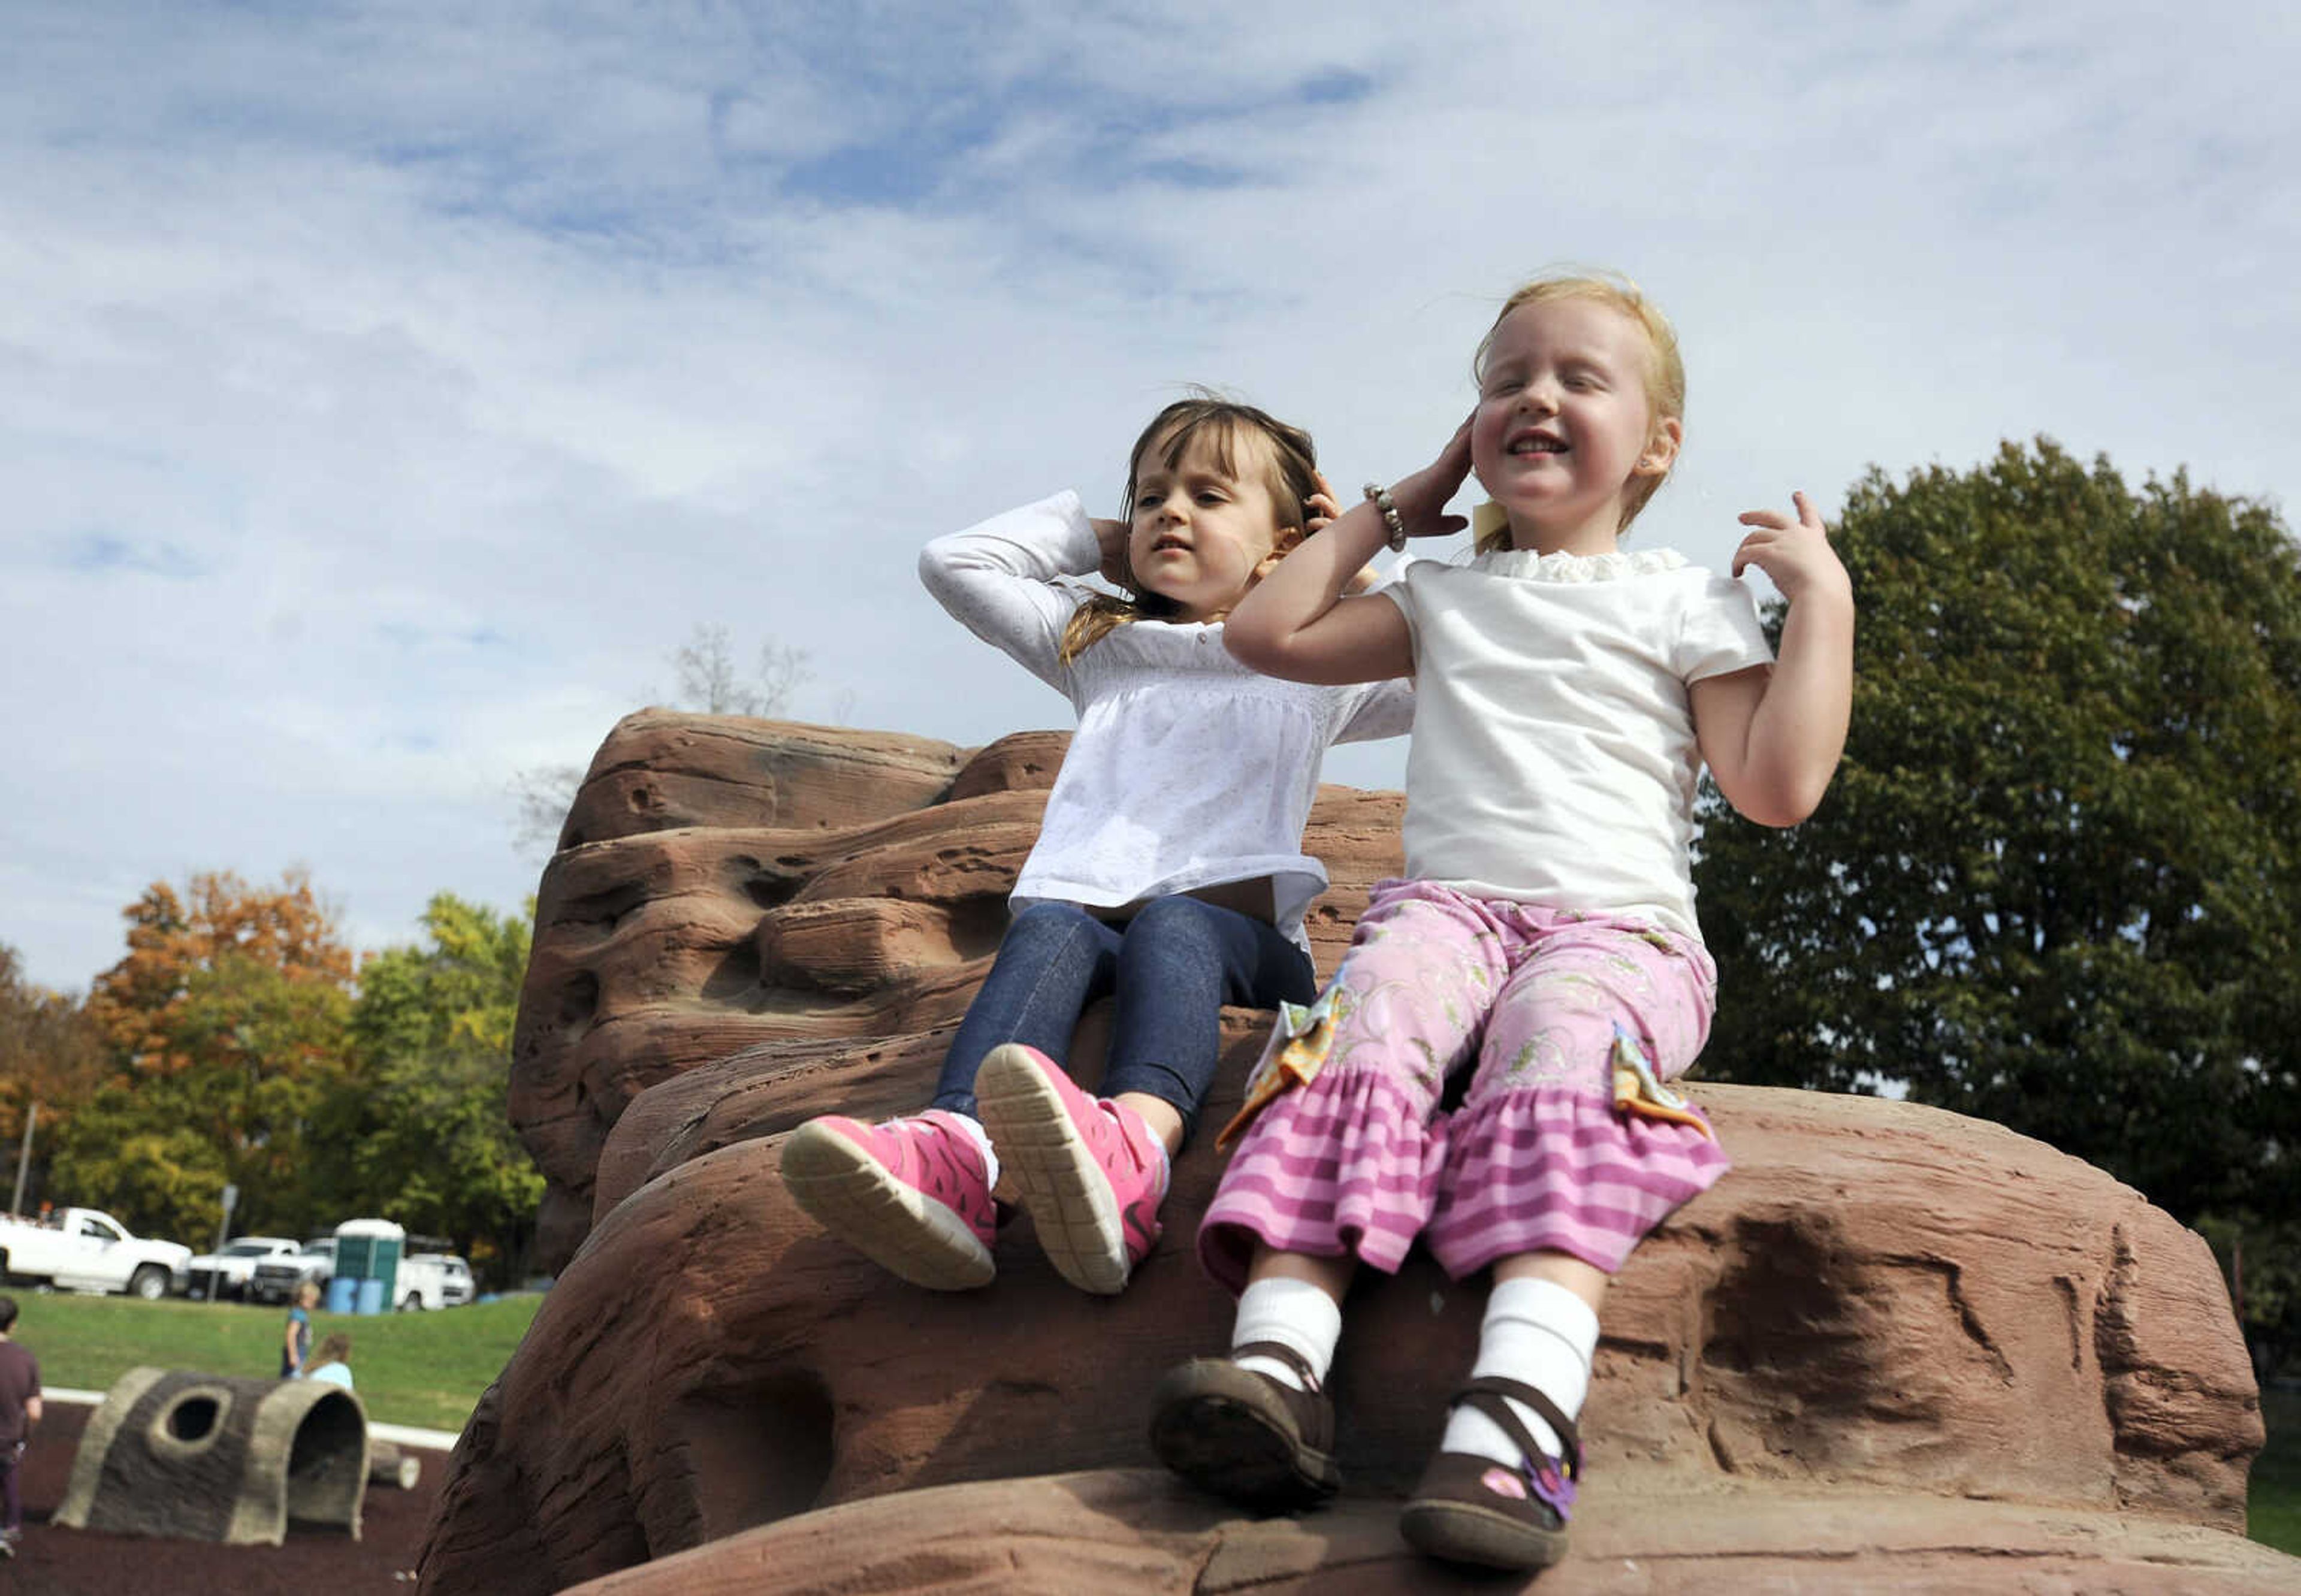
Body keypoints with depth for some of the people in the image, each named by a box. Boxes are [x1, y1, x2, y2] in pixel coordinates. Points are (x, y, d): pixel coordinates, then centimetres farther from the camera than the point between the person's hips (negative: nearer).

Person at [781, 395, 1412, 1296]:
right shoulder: (1101, 648, 32)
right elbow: (954, 562, 32)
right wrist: (1096, 541, 34)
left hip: (1238, 926, -2)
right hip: (1087, 911, 2)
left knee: (1170, 926, -37)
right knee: (1049, 929, -33)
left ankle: (1134, 1143, -69)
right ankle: (956, 1152, -63)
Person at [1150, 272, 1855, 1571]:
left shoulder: (1687, 602, 17)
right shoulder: (1446, 596, 28)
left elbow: (1779, 788, 6)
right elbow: (1268, 633, 27)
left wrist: (1822, 601, 6)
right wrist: (1394, 508, 31)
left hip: (1619, 924, -2)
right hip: (1447, 902, 3)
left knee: (1564, 1034, -39)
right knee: (1375, 1009, -34)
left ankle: (1523, 1412, -59)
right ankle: (1281, 1356, -52)